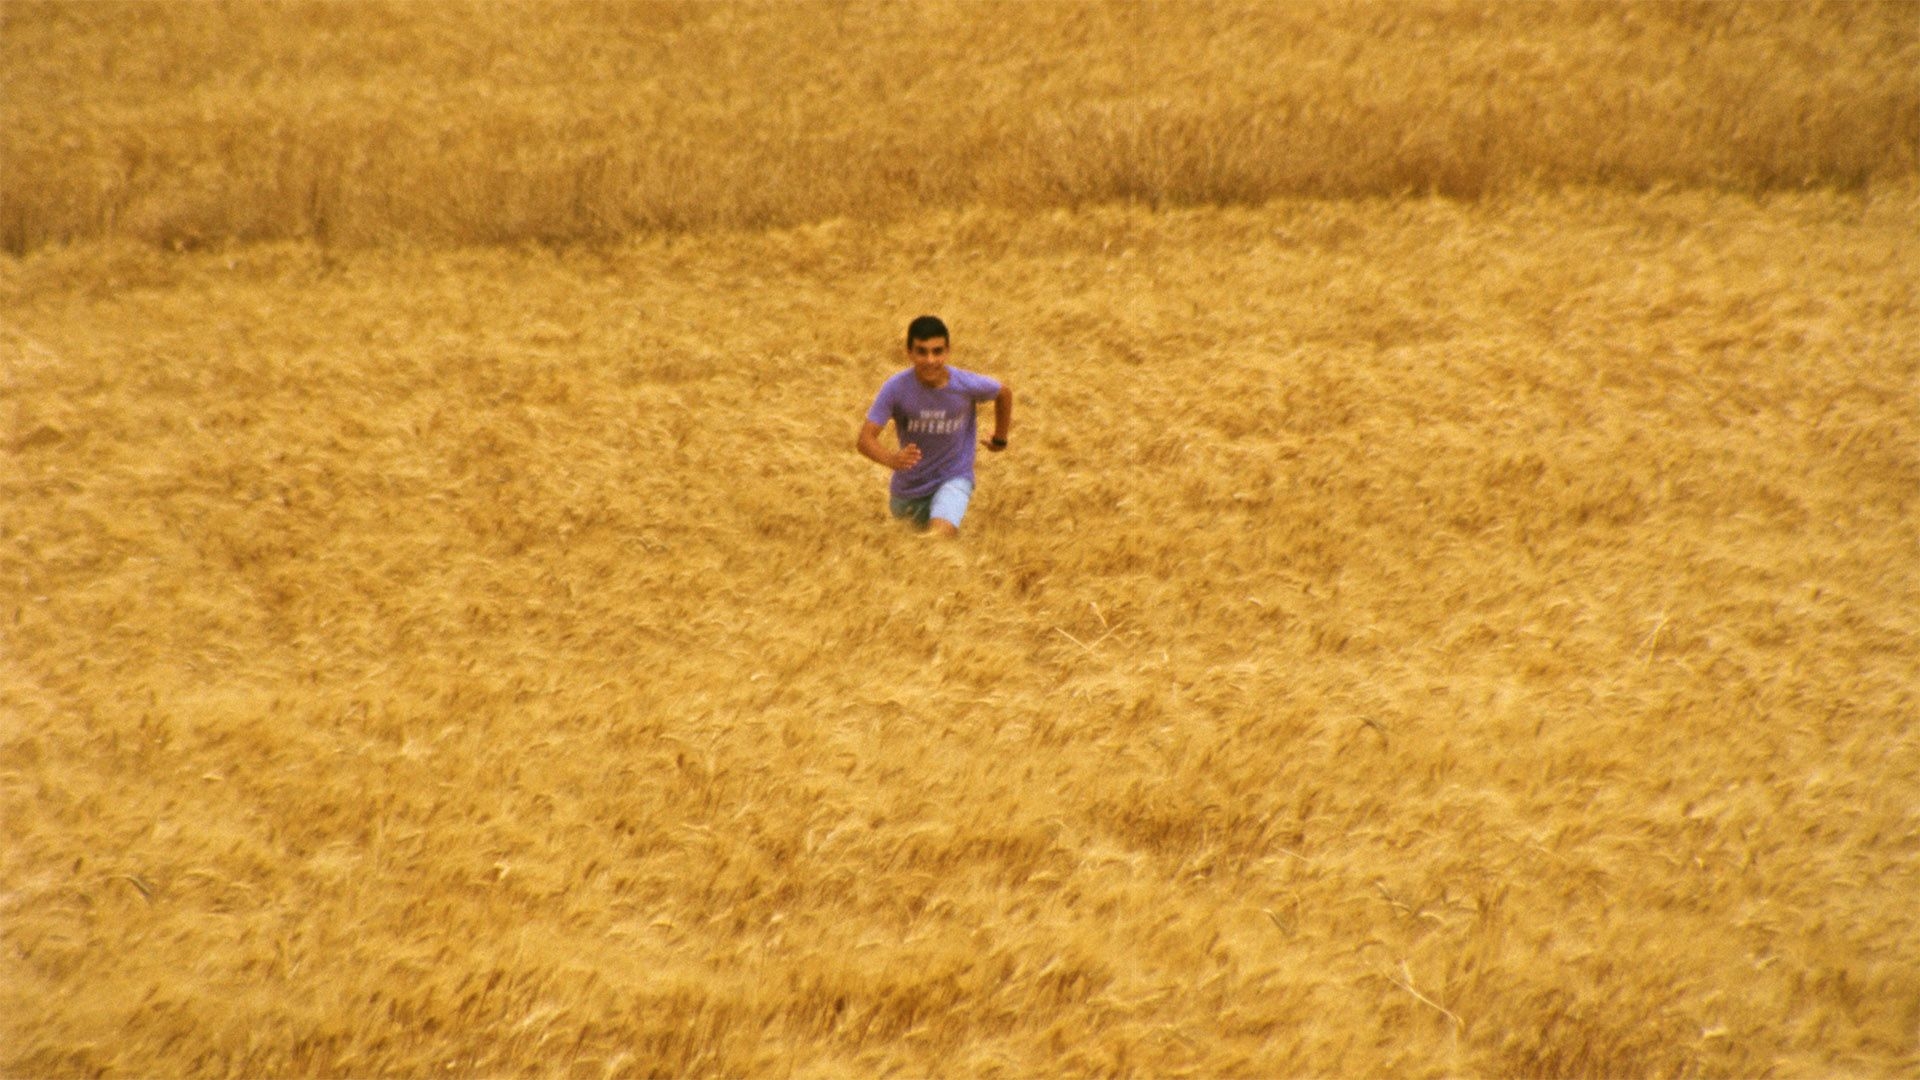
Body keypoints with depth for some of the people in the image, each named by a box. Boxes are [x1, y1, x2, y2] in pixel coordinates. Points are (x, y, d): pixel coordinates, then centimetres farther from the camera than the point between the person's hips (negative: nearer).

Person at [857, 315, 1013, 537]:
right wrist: (891, 459, -49)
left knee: (940, 534, -29)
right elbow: (865, 438, -28)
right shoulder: (896, 388, -24)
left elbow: (1004, 393, 2)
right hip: (909, 483, 2)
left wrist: (1000, 439, 14)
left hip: (954, 479, -2)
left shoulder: (967, 385, -21)